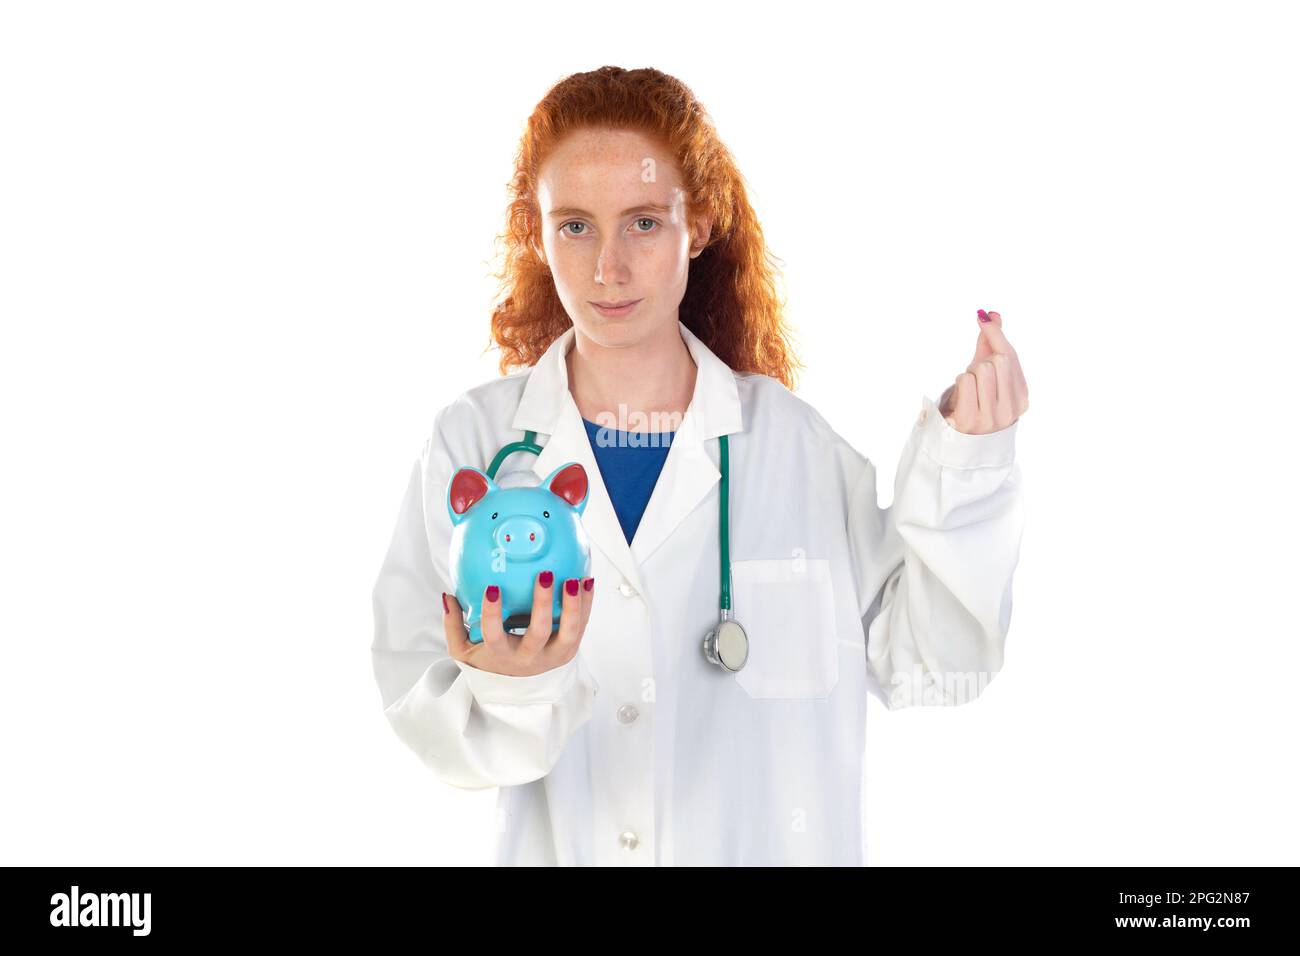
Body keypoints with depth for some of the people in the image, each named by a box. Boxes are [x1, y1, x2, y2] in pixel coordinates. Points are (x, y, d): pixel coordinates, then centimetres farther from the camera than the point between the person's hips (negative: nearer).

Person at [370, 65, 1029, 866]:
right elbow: (422, 712, -13)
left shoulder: (790, 438, -9)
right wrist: (507, 693, -33)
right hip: (556, 846, 0)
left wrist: (963, 468, -15)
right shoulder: (473, 440, -10)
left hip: (766, 845, 1)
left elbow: (920, 670, -7)